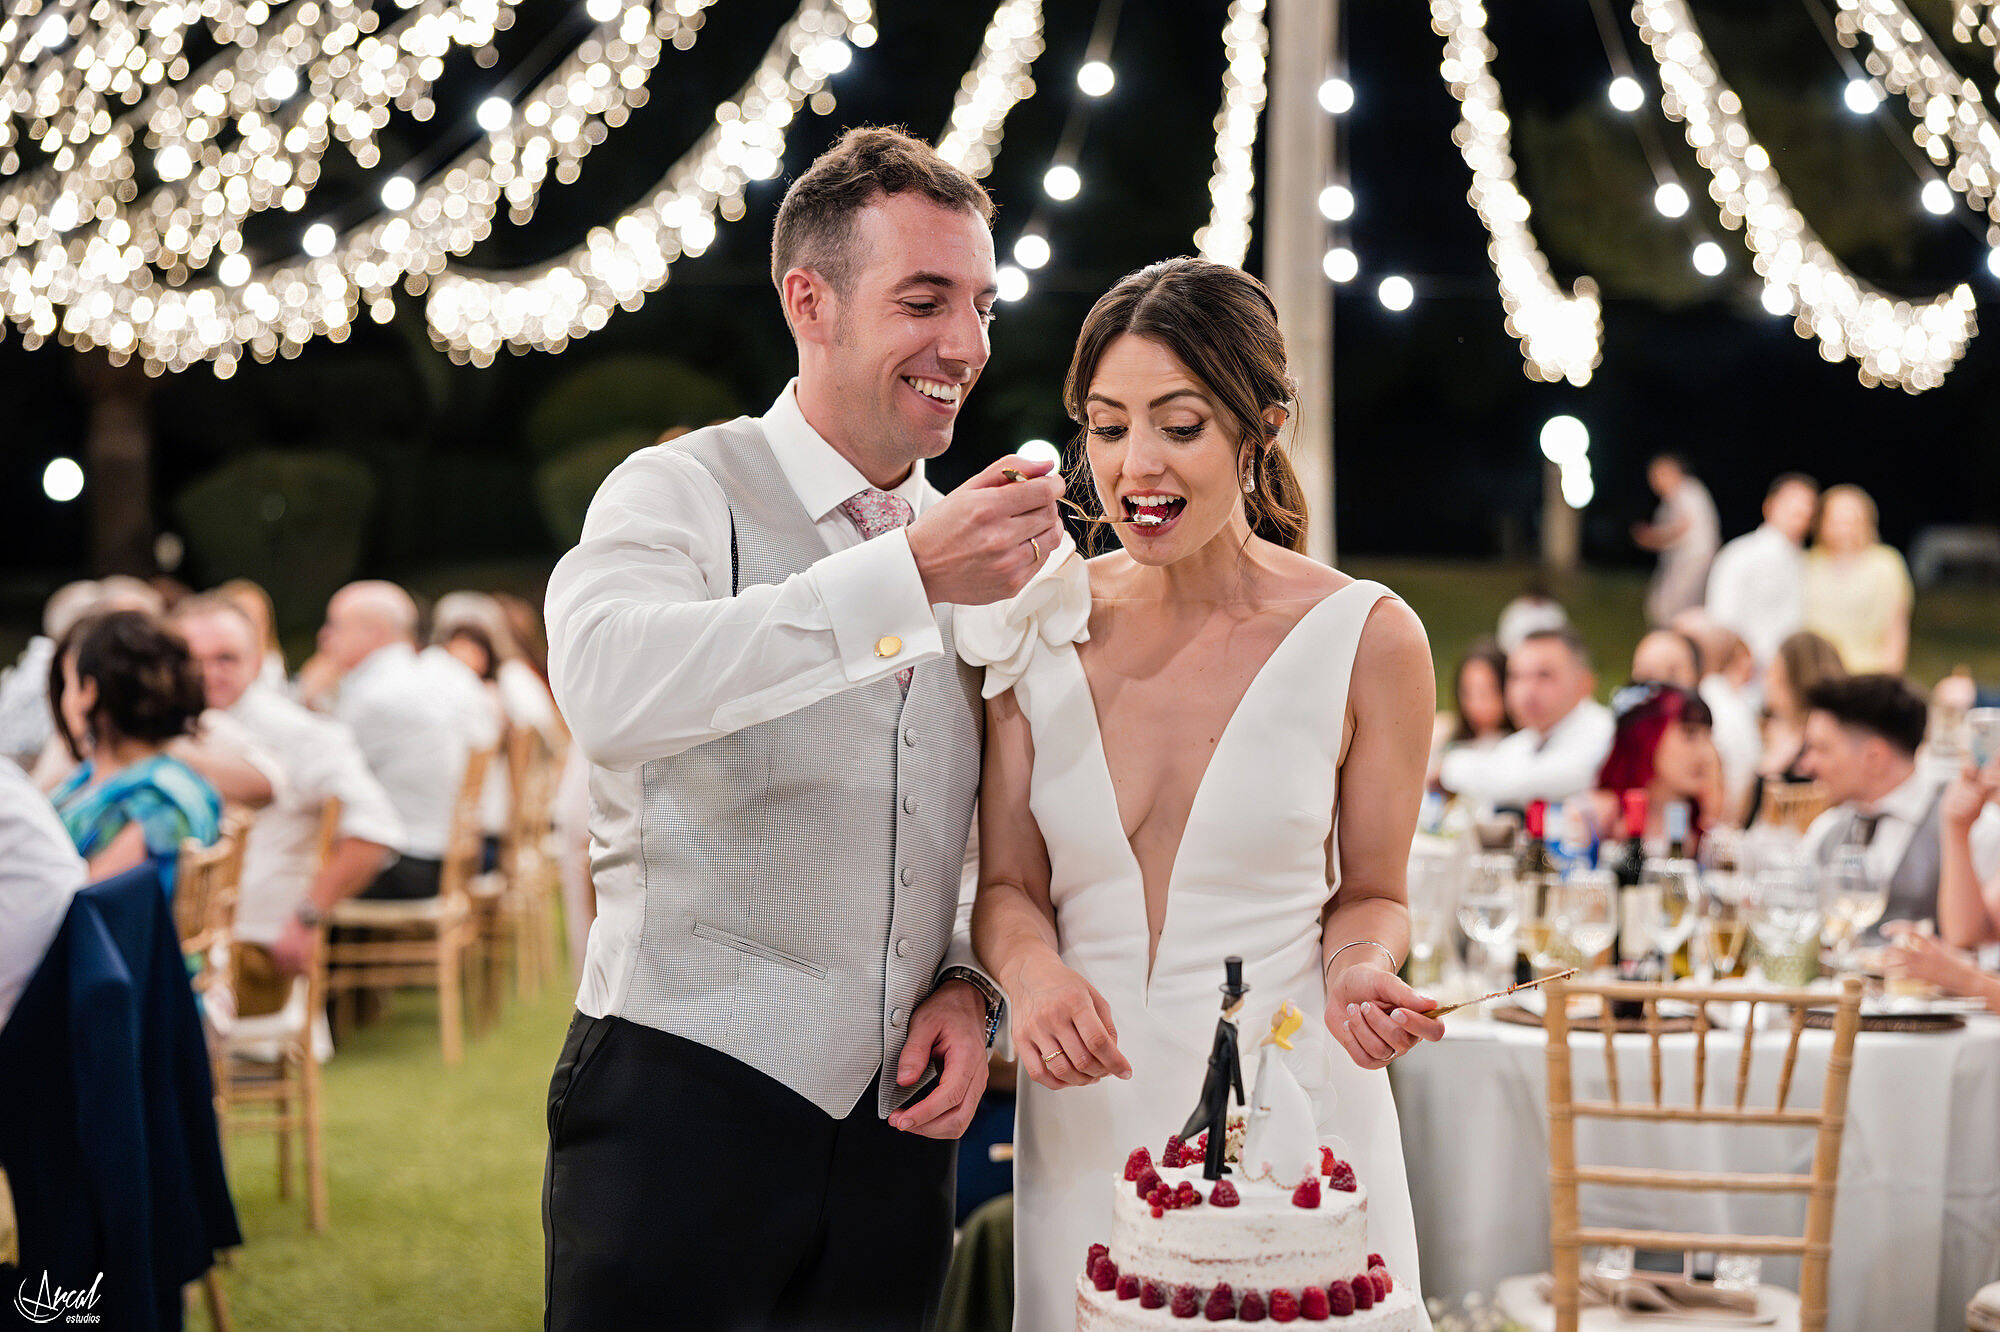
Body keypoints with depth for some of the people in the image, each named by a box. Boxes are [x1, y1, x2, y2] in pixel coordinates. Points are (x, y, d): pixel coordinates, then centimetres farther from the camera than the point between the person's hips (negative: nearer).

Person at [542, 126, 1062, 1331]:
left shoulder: (979, 547, 12)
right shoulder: (687, 492, -5)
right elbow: (609, 688, -29)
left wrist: (969, 983, 1)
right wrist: (905, 578, -31)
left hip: (894, 1128, 5)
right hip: (683, 1096, -5)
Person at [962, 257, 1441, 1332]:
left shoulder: (1367, 638, -5)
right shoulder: (1046, 627, 1)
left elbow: (1370, 893, 5)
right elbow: (1007, 885, 6)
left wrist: (1360, 973, -16)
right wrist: (1029, 965, -16)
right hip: (1085, 1117, 2)